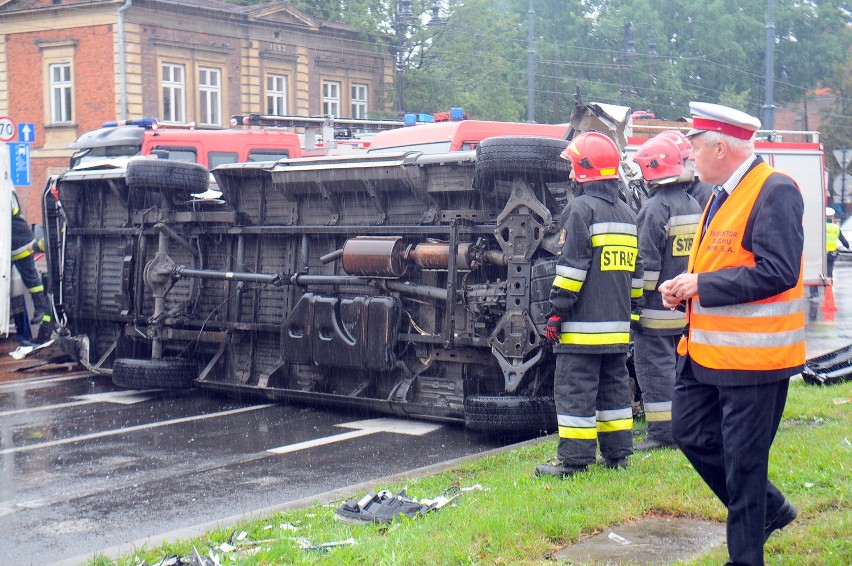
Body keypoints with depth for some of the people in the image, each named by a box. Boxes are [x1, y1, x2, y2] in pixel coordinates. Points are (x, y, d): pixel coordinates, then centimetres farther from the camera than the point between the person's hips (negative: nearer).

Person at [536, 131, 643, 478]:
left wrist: (558, 310, -13)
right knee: (614, 384, 15)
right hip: (617, 324, 8)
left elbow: (572, 266, -17)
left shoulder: (581, 208, -11)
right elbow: (636, 270, 20)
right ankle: (617, 452, 19)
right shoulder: (627, 214, 15)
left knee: (575, 387, -4)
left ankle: (574, 459, -2)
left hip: (583, 324, -8)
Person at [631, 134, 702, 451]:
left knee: (655, 369, -3)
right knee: (681, 365, 15)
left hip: (657, 307, -8)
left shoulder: (656, 208, -16)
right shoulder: (693, 205, 11)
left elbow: (647, 264, -18)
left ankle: (661, 433, -1)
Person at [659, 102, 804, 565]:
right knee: (691, 435, 16)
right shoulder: (722, 195, 13)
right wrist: (683, 288, 2)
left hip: (751, 355, -10)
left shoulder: (775, 192, -16)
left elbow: (777, 272, -25)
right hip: (705, 351, 10)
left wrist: (701, 285, -19)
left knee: (743, 461, 0)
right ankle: (768, 509, 32)